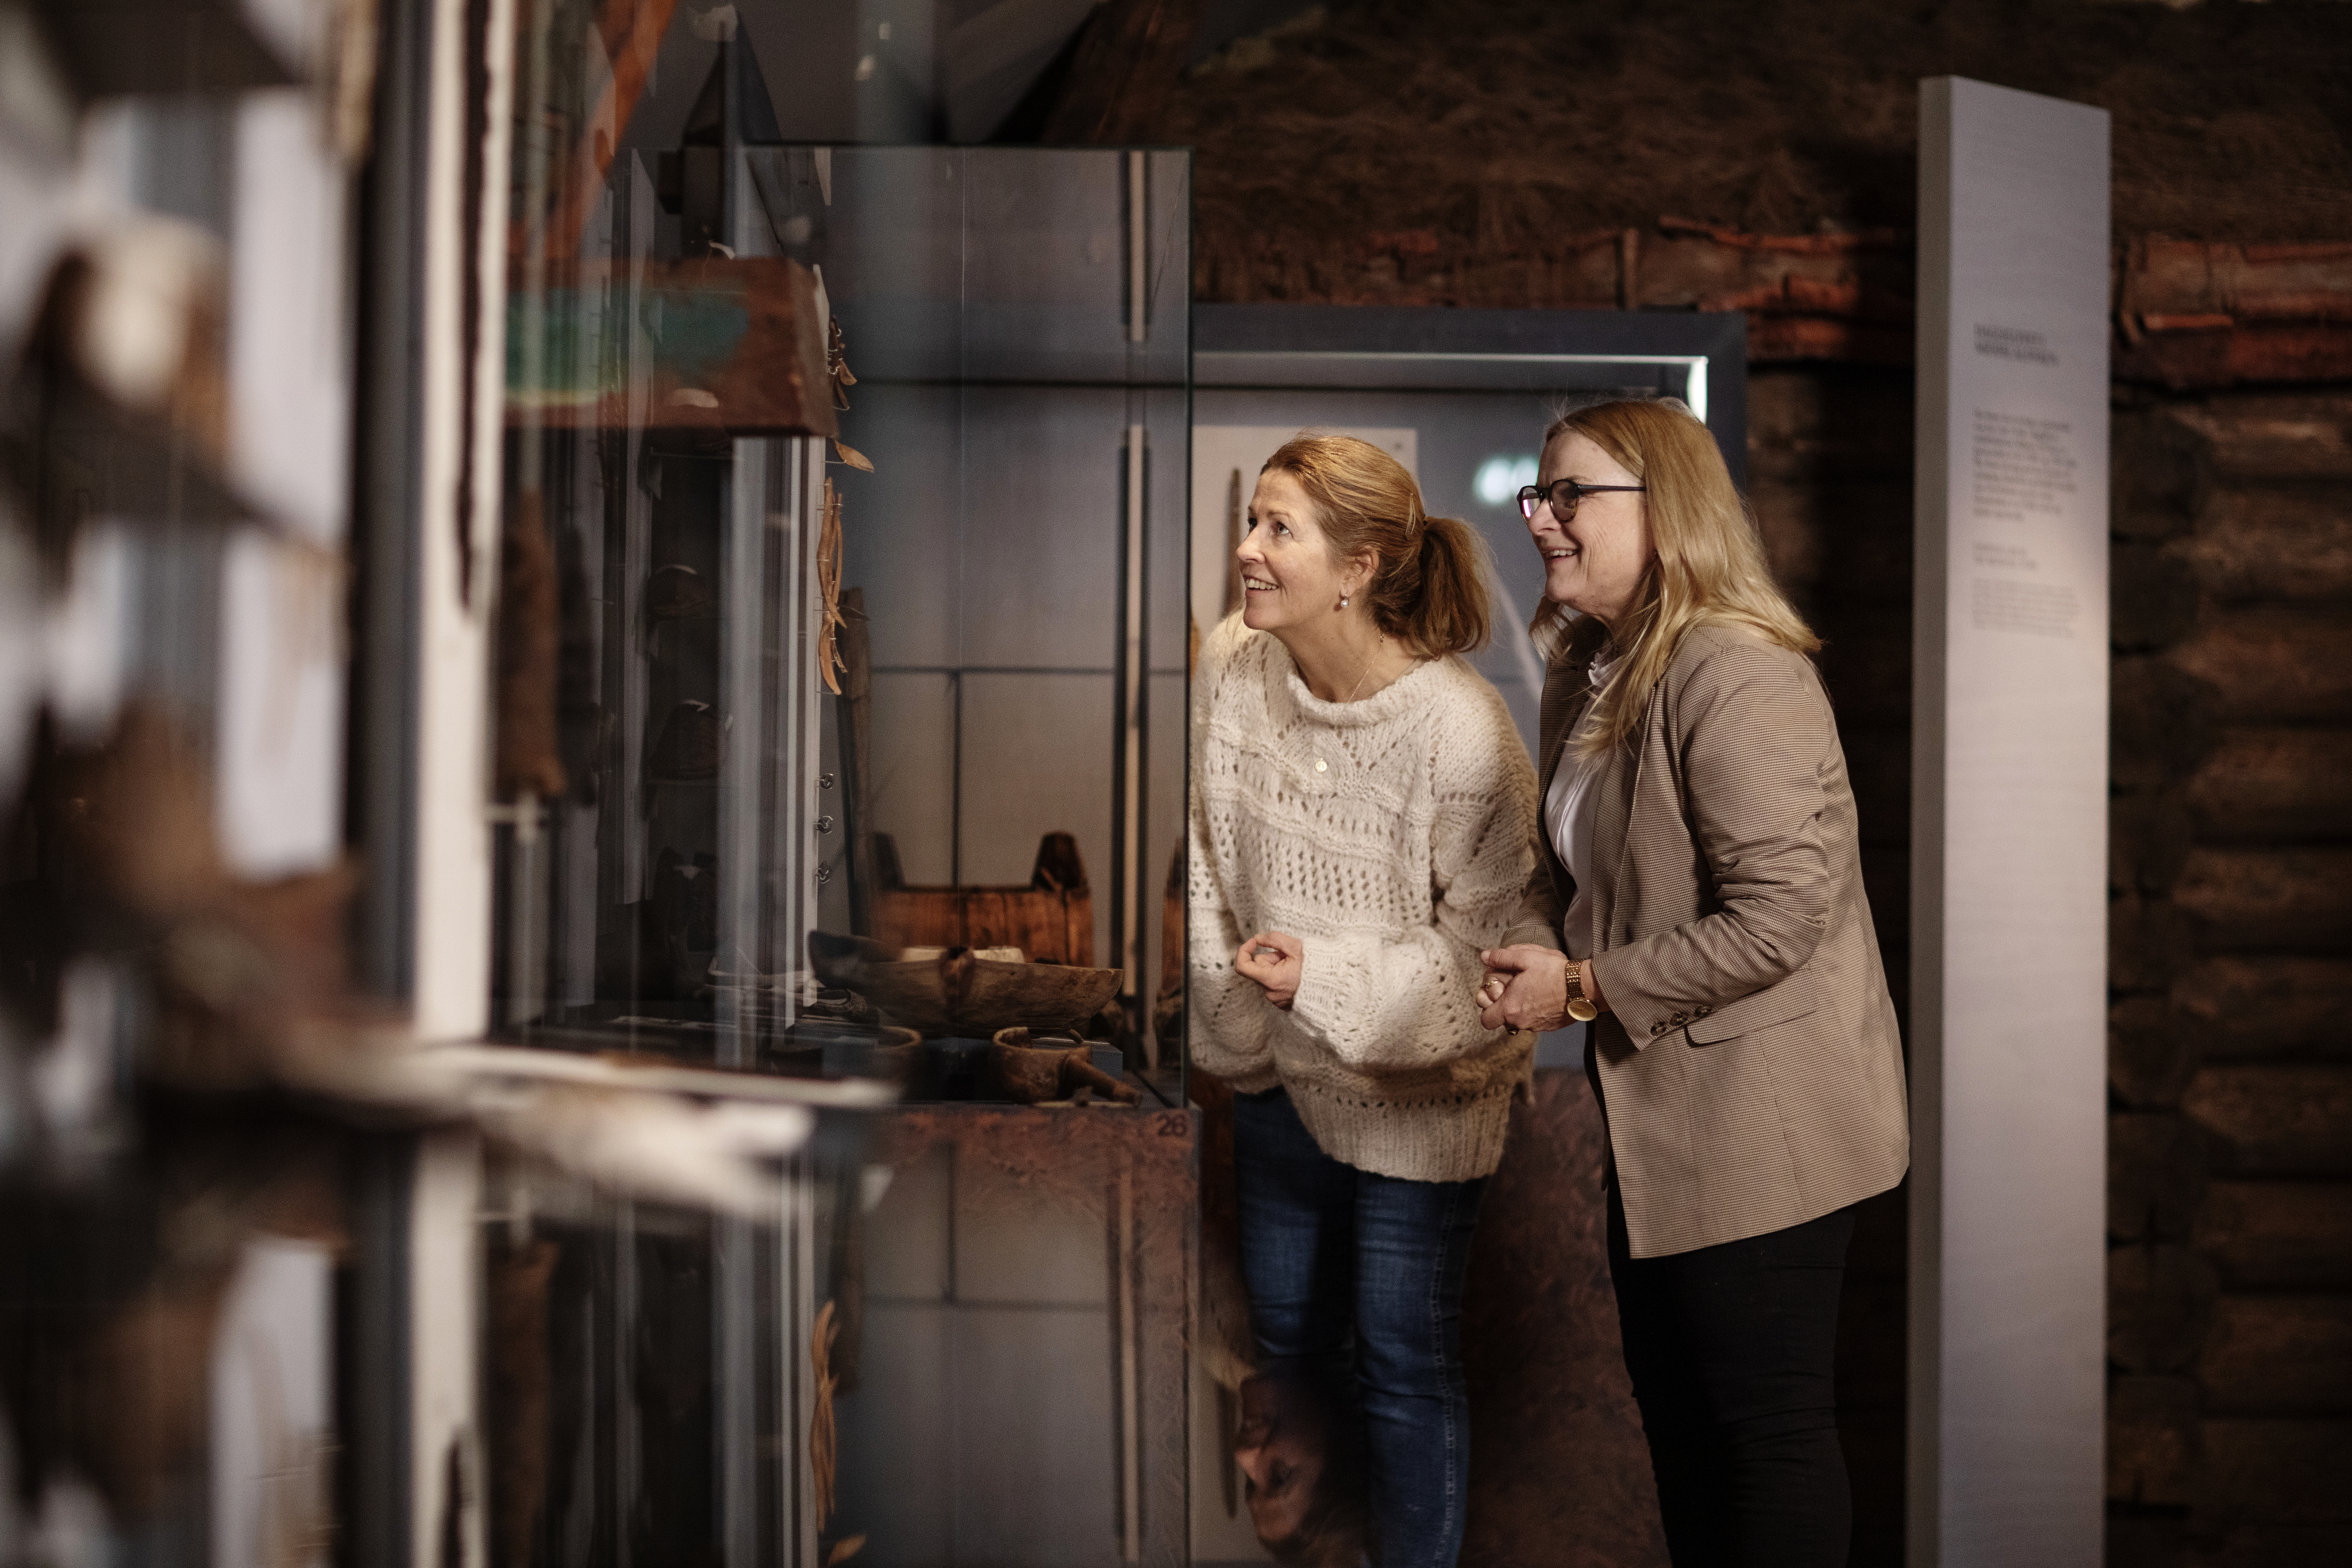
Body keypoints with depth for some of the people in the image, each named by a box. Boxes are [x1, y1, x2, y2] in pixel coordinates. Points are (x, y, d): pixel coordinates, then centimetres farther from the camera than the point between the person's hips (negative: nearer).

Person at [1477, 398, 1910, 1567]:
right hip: (1659, 1117, 10)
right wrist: (1524, 951, 2)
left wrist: (1584, 990, -20)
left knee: (1769, 1419, 3)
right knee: (1673, 1405, 21)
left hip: (1761, 1123, -10)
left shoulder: (1738, 679, -22)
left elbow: (1781, 913, -27)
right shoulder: (1587, 672, 9)